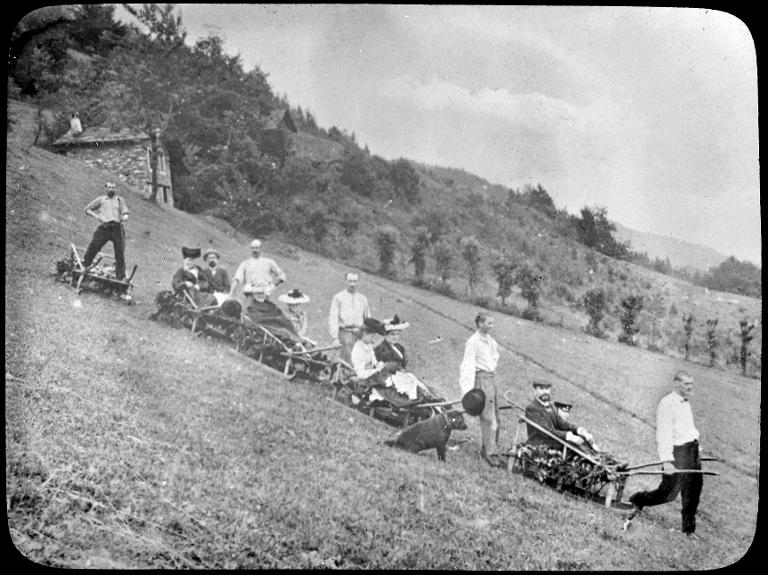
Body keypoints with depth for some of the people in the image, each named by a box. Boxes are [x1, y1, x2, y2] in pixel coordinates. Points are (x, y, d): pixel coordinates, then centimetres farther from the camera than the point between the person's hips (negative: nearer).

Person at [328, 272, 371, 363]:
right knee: (348, 359, -15)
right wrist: (335, 338, -8)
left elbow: (368, 318, 20)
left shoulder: (363, 299, 17)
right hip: (345, 332, -4)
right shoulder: (338, 298, 5)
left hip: (360, 334, 4)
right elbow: (332, 319, 0)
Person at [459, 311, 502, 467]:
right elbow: (468, 366, -15)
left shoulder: (490, 340, 12)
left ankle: (487, 449, 21)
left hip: (491, 377, 8)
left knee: (495, 418, 10)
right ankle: (491, 453, -4)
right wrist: (468, 390, -21)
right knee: (488, 418, -9)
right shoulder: (473, 342, -12)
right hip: (481, 378, -8)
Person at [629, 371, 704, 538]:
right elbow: (663, 434, -20)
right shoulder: (667, 404, -15)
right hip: (677, 451, -8)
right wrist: (666, 460, -25)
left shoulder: (686, 403, 14)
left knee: (692, 492, 10)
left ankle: (689, 528, 23)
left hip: (693, 449, 8)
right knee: (668, 494, -2)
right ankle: (636, 501, 21)